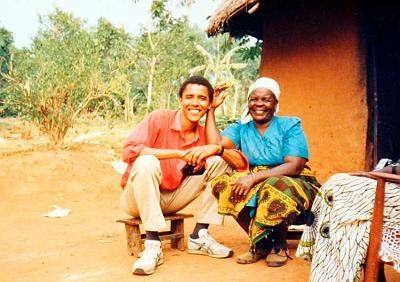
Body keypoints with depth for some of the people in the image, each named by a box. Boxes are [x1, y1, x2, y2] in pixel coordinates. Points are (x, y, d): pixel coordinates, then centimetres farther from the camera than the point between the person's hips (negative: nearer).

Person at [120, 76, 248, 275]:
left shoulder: (205, 135, -1)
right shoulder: (159, 118, -14)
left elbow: (242, 163, -5)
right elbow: (128, 150, -29)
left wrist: (217, 148, -25)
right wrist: (180, 153, -30)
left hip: (171, 200, 5)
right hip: (138, 199, -4)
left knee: (218, 162, -7)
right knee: (147, 162, -35)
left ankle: (199, 236, -5)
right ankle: (152, 245, -28)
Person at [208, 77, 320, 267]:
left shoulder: (290, 126, -2)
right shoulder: (240, 128, 8)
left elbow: (294, 166, -15)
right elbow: (216, 144, -11)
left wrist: (254, 177, -24)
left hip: (294, 184, -4)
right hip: (256, 187, 4)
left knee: (274, 187, -37)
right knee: (222, 182, -22)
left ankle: (279, 245, -7)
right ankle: (260, 243, -11)